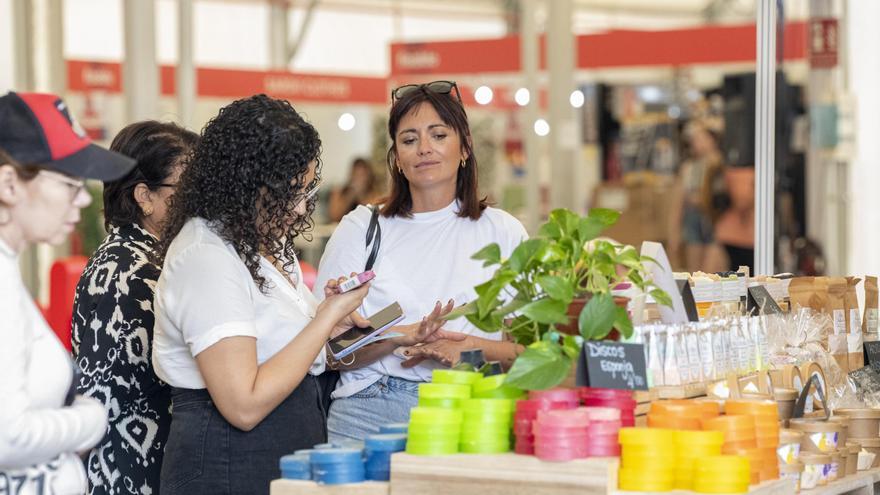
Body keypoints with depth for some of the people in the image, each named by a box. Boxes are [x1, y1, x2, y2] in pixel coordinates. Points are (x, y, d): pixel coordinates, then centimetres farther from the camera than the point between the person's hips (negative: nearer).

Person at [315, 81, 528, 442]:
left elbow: (531, 349, 8)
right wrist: (403, 337, -12)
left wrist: (470, 348, -10)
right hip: (370, 413, -1)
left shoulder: (502, 232, 12)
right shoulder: (361, 229, 10)